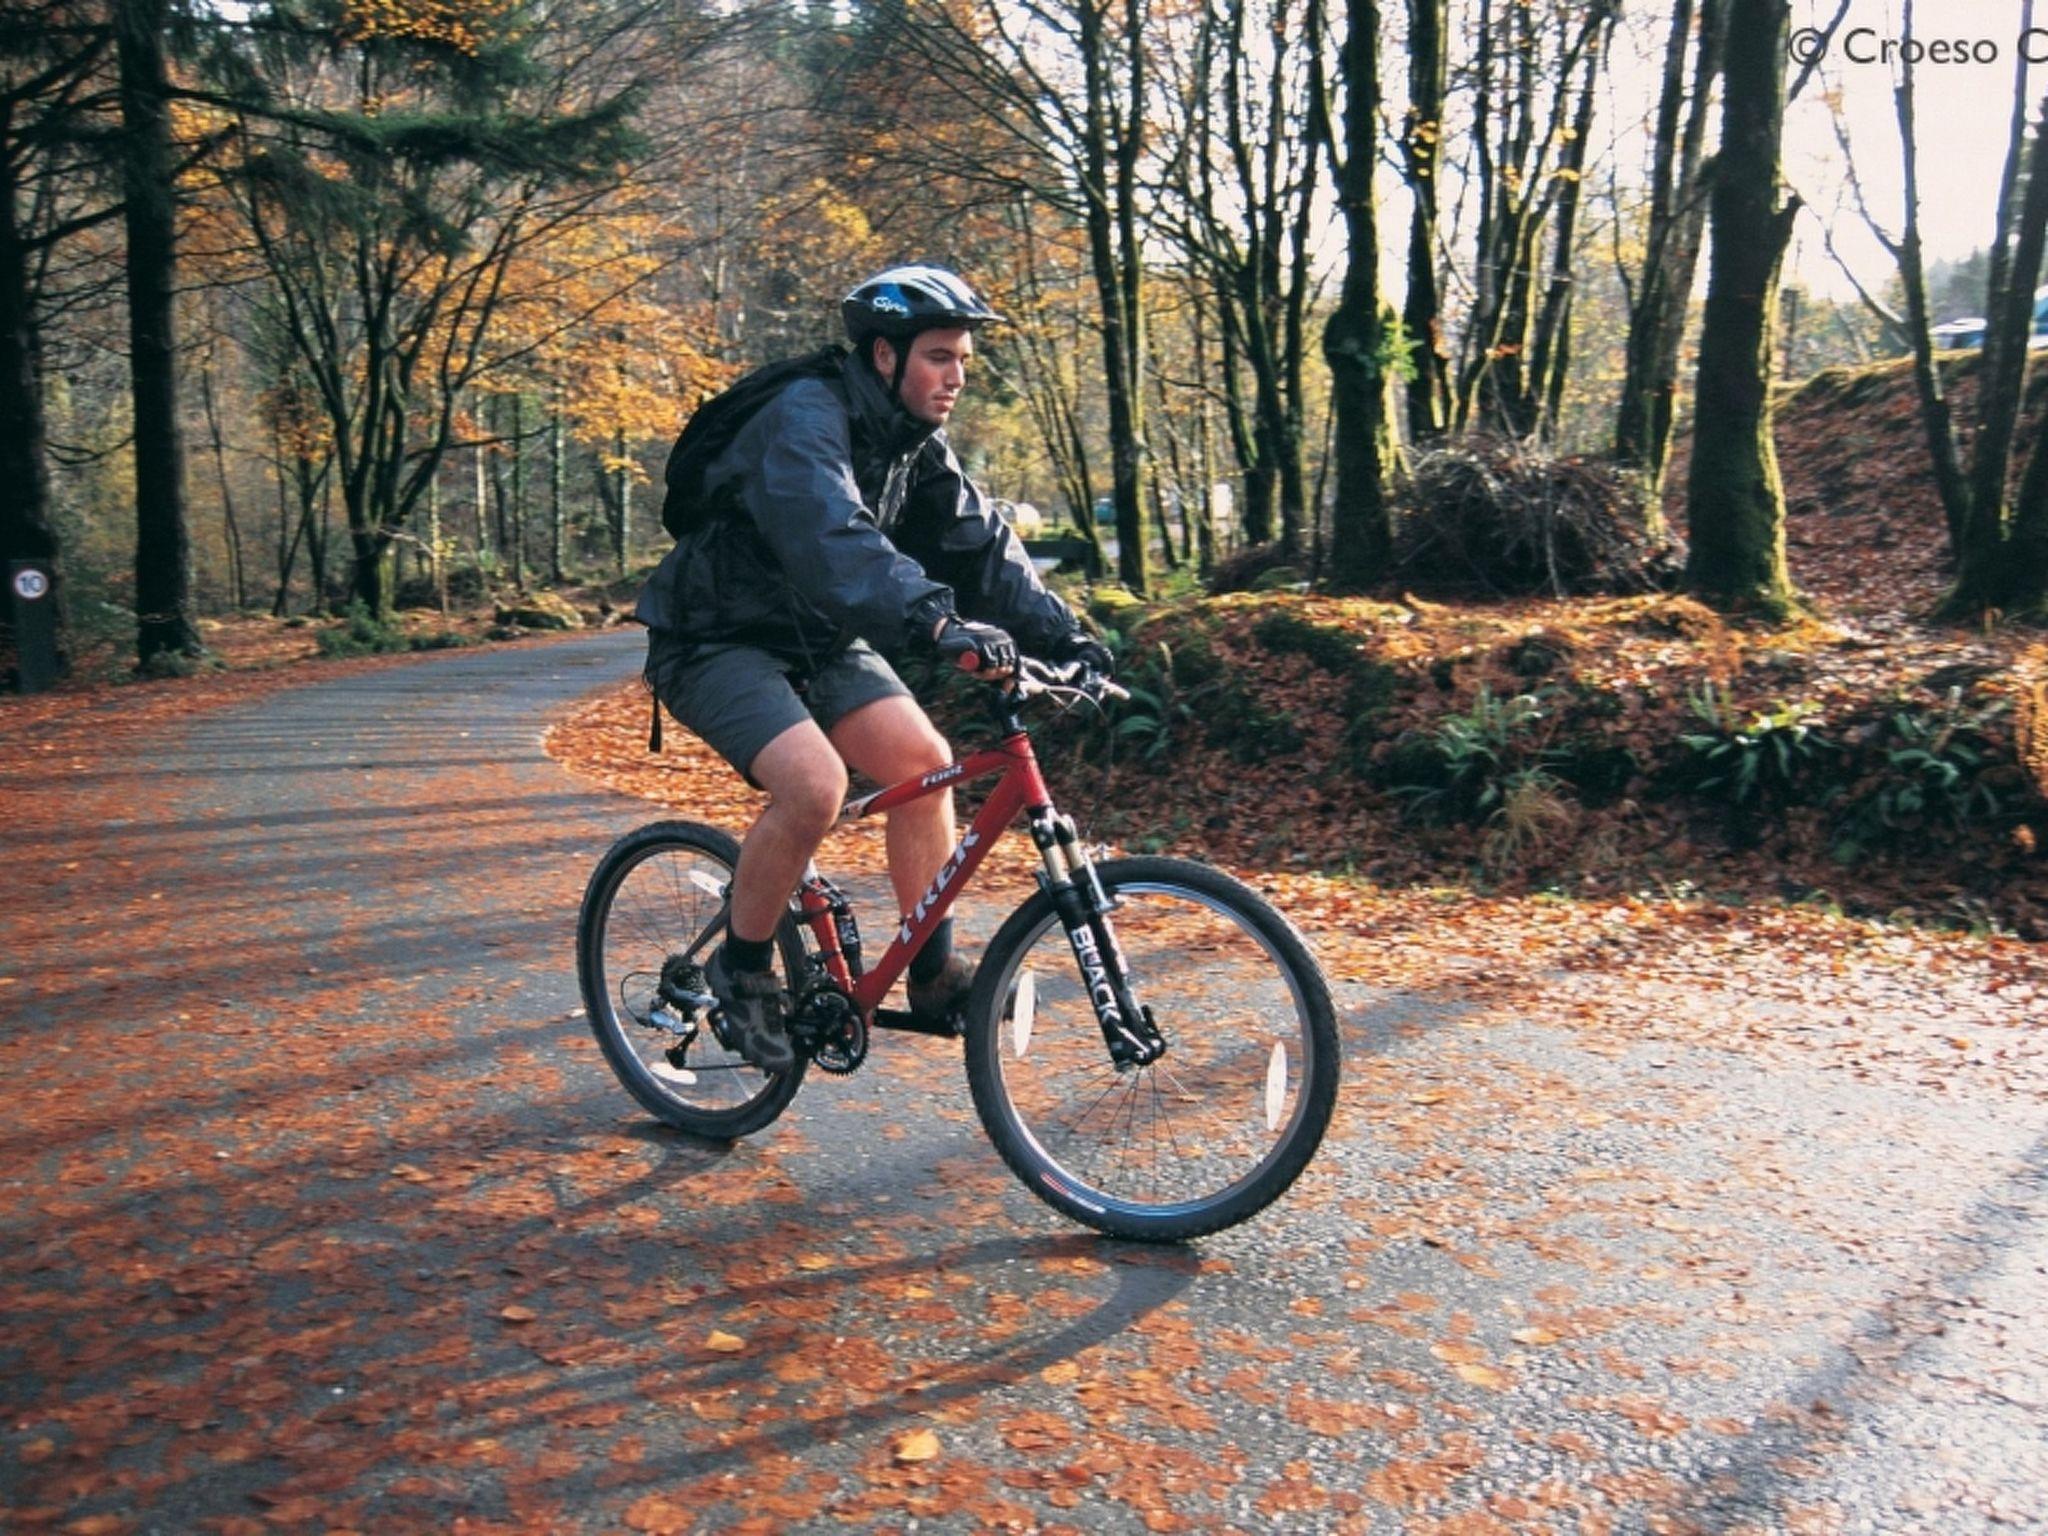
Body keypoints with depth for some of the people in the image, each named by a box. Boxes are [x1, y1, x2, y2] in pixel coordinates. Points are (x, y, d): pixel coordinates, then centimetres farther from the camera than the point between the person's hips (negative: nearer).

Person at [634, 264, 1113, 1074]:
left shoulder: (915, 441, 2)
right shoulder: (803, 420, -24)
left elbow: (980, 542, -4)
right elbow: (834, 540, -42)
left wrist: (1061, 633, -17)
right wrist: (936, 621, -56)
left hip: (815, 639, 8)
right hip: (718, 638, -8)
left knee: (924, 760, -9)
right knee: (813, 784, -28)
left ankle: (933, 973, 3)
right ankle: (740, 969, -5)